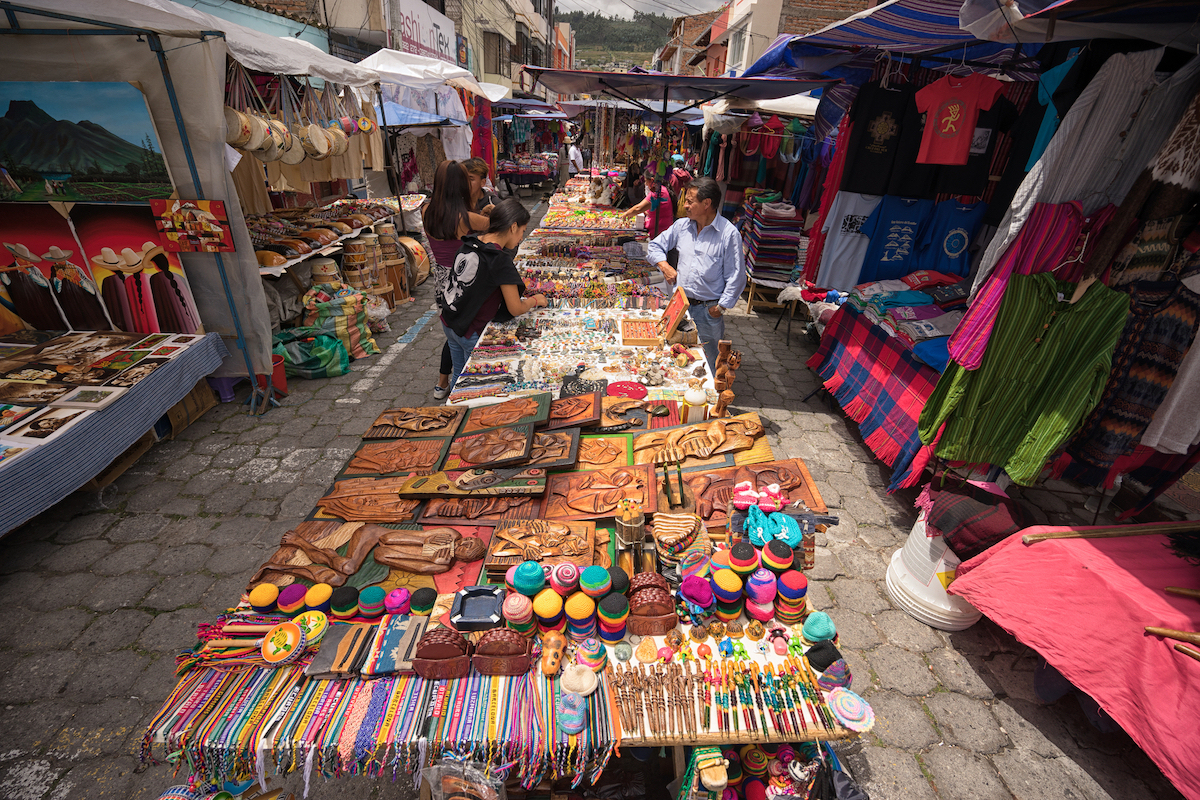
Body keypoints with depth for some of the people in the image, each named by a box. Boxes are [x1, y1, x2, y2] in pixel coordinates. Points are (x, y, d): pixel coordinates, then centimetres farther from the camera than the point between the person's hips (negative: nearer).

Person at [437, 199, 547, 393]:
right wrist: (535, 300, 2)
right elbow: (516, 309, -18)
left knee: (459, 375, 25)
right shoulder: (500, 260, -22)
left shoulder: (469, 245, 0)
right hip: (472, 333, -8)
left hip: (448, 323, 8)